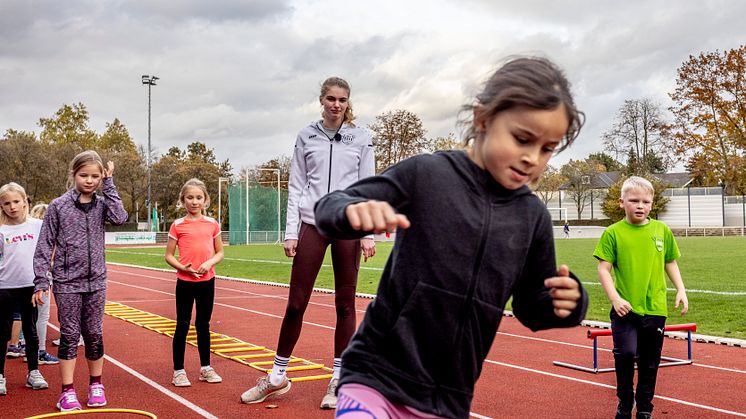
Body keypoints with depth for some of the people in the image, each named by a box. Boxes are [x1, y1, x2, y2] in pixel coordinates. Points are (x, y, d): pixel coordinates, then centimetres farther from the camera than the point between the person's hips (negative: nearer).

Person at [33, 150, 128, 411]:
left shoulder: (101, 203, 3)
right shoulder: (58, 206, -4)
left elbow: (119, 218, -18)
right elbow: (45, 245, -3)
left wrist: (108, 184, -12)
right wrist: (41, 281, -9)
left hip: (96, 281, 2)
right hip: (67, 282, -2)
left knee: (94, 334, 10)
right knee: (69, 335, 3)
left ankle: (96, 384, 24)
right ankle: (67, 391, 11)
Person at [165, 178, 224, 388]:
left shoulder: (212, 224, 4)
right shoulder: (178, 225, -2)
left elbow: (220, 252, 9)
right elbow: (169, 255, 1)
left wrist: (209, 263, -11)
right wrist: (182, 267, -16)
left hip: (207, 280, 2)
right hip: (185, 282, -2)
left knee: (203, 325, 12)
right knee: (182, 325, 3)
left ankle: (205, 368, 22)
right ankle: (178, 371, 11)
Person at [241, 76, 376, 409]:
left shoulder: (361, 138, 4)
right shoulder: (306, 137, 7)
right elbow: (296, 186, 6)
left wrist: (369, 234, -5)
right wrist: (290, 232, 1)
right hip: (312, 224, 1)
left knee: (345, 303, 4)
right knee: (296, 302, 1)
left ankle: (338, 380, 16)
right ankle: (278, 376, 15)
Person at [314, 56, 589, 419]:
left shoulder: (533, 217, 1)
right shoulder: (426, 173, -11)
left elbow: (531, 308, 10)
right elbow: (328, 210, -10)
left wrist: (567, 303, -12)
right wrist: (354, 211, -34)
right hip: (377, 376, -4)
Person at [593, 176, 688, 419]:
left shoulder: (662, 230, 4)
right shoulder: (613, 233, -5)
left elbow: (670, 263, 16)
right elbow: (604, 269, -5)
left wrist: (681, 290, 6)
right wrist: (615, 299, -15)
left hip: (655, 308, 3)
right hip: (625, 308, -3)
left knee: (650, 363, 11)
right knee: (625, 353, -18)